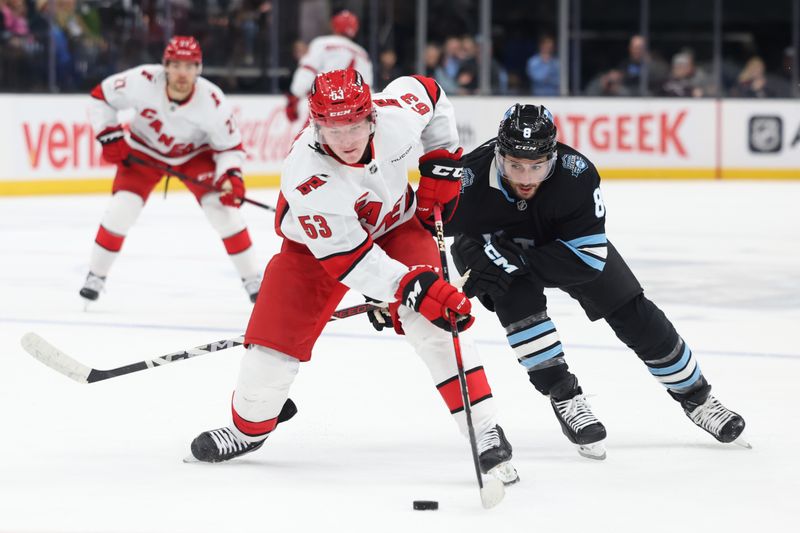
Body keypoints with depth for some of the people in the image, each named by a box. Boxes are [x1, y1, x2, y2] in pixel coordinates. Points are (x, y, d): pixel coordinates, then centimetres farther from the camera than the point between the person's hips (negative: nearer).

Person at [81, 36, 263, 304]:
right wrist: (109, 135, -21)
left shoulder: (212, 101, -29)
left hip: (194, 153, 0)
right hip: (144, 150, 0)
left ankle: (253, 279, 0)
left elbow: (230, 146, -16)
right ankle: (96, 276, 7)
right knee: (120, 209, -14)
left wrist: (231, 176, -32)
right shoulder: (142, 81, -31)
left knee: (224, 208, -15)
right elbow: (101, 96, -14)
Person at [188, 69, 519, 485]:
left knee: (433, 319, -18)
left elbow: (425, 91, -3)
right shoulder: (306, 175, -39)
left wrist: (442, 159, -5)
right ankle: (248, 428, 25)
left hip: (394, 224, 2)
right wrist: (411, 287, -43)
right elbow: (346, 257, -35)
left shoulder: (396, 114, -30)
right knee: (276, 332, -5)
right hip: (321, 241, -2)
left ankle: (484, 431, -14)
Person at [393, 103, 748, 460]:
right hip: (491, 247, -1)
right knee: (519, 299, -32)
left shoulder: (576, 174, -38)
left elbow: (589, 255, -34)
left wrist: (519, 263, -41)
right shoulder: (470, 180, -38)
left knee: (633, 313, -1)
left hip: (564, 240, 1)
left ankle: (696, 397, 17)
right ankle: (565, 399, -20)